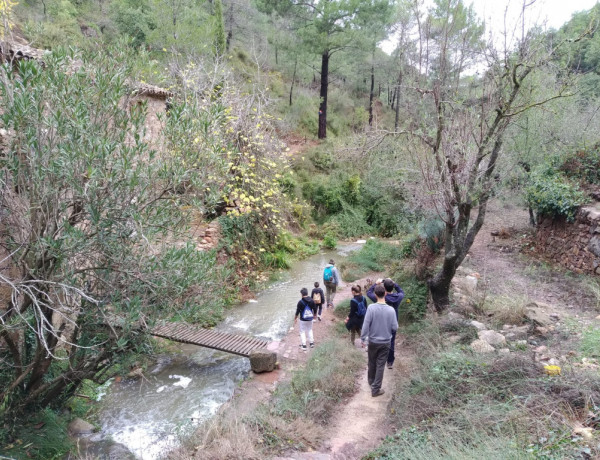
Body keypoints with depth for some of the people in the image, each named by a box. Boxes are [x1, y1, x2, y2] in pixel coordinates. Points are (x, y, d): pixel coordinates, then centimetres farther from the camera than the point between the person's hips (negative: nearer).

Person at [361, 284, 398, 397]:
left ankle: (371, 381, 41)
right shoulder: (391, 310, -14)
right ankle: (375, 389, 13)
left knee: (372, 363, 21)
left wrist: (363, 339, -4)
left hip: (373, 341, 0)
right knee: (380, 366, 8)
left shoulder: (371, 307, -17)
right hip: (385, 342, 0)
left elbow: (366, 324, -16)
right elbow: (395, 328, -8)